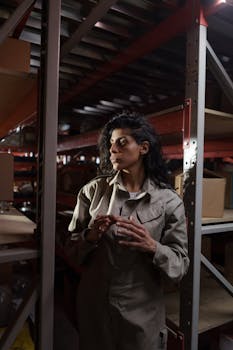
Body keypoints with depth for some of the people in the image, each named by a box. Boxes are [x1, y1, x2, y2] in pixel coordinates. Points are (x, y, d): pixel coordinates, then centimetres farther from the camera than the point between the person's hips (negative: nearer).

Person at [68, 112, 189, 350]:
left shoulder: (169, 201, -11)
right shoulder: (93, 190, -6)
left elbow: (180, 266, -7)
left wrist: (152, 247, -26)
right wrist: (90, 236, -20)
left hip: (143, 312, -1)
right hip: (93, 308, 2)